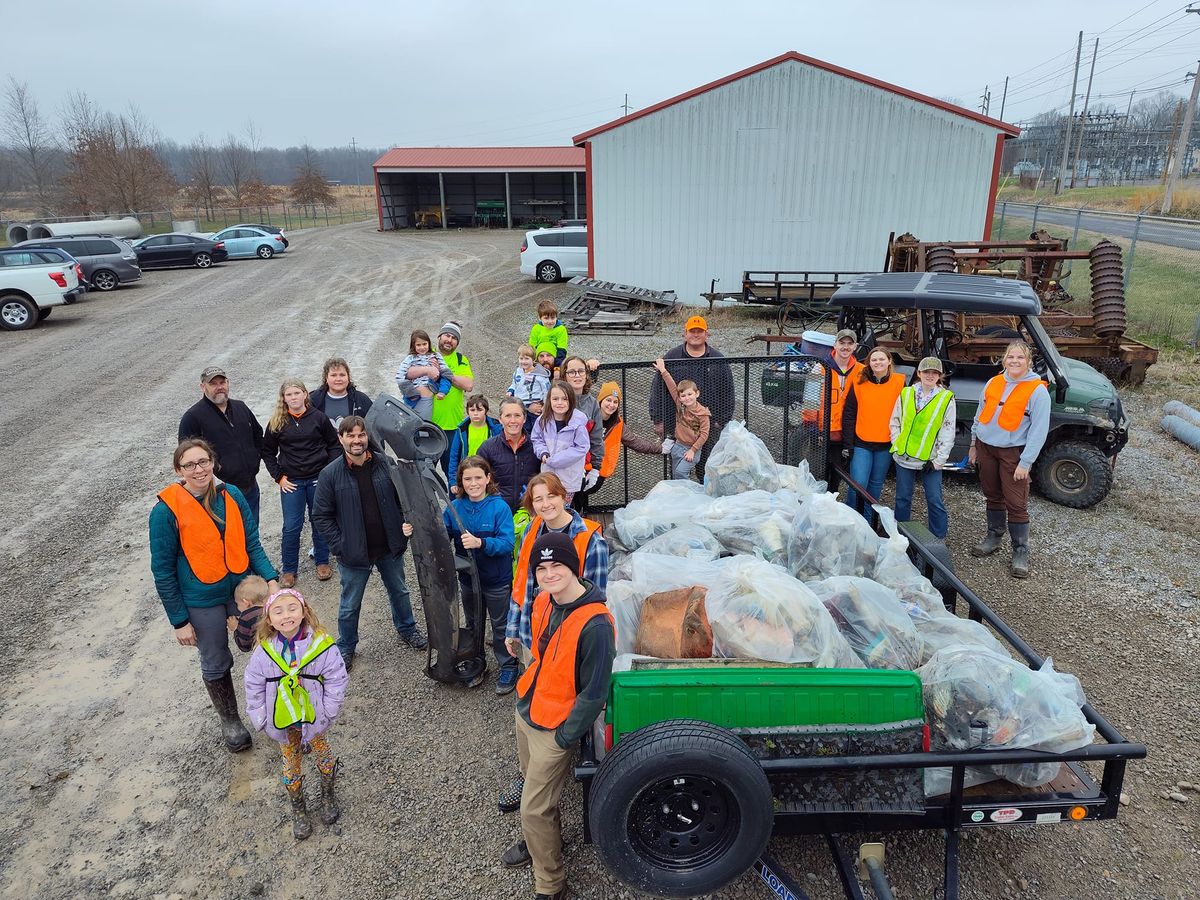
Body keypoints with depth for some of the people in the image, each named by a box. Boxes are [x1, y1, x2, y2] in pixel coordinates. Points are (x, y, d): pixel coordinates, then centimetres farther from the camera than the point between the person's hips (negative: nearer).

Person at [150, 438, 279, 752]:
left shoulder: (231, 495, -8)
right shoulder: (166, 511, -17)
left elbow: (251, 544, 0)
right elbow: (163, 571, -10)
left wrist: (271, 579, -14)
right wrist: (179, 621, -8)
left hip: (245, 588, 3)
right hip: (203, 602, -3)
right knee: (216, 664, 16)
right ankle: (229, 720, 41)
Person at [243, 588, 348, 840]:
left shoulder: (322, 645, -22)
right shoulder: (263, 653, -16)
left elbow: (336, 681, -14)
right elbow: (254, 689, -4)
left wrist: (326, 714, -15)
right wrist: (262, 721, -5)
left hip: (314, 718, -1)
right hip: (282, 724, 1)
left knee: (323, 755, 20)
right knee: (291, 764, 19)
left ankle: (328, 795, 47)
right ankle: (298, 809, 41)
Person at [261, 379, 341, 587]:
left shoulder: (318, 417, -3)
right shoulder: (277, 422, 0)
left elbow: (334, 445, 4)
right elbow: (267, 452, 9)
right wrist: (279, 476, 1)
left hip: (318, 478, 0)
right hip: (291, 482, 0)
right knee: (291, 527, 1)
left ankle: (322, 562, 28)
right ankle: (289, 569, 16)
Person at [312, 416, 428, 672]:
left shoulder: (385, 464, -7)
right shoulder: (330, 474, -13)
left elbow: (402, 497, 5)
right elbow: (321, 516, -8)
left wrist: (403, 529, -4)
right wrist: (339, 547, -13)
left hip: (390, 547, 3)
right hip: (354, 553, -2)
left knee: (399, 591, 22)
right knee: (350, 605, 13)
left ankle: (407, 630, 46)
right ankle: (346, 648, 35)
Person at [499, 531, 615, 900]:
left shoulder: (595, 624, -30)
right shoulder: (542, 602, -5)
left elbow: (594, 693, -23)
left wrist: (564, 738, -16)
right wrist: (527, 699, 14)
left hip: (554, 729, -7)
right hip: (526, 712, 7)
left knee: (533, 810, 3)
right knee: (534, 783, 25)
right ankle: (542, 841, 51)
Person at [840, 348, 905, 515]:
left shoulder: (899, 383, 0)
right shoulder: (859, 383, -2)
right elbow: (848, 414, -1)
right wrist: (847, 444, -4)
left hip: (886, 445, 2)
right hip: (861, 443, -1)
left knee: (876, 485, 12)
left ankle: (867, 519, 27)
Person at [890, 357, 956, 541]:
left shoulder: (947, 398, -2)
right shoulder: (905, 394, 4)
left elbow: (948, 433, -2)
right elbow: (894, 423, 11)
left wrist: (938, 460, -7)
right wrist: (898, 445, -1)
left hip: (930, 460, -2)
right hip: (904, 457, 2)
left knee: (935, 501, 0)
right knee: (902, 499, 11)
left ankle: (938, 541, 13)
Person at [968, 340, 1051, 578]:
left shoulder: (1037, 390, -11)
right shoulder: (993, 383, 5)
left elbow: (1039, 430, -13)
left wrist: (1025, 462, -16)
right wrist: (974, 444, 16)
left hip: (1013, 453, -5)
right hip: (986, 448, 5)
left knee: (1016, 503, -4)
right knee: (993, 496, 17)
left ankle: (1021, 552, 7)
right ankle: (994, 537, 33)